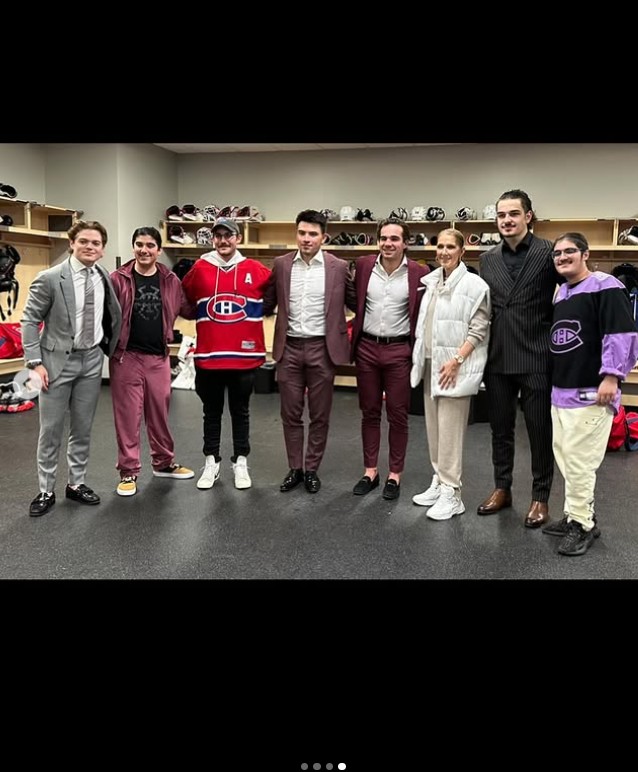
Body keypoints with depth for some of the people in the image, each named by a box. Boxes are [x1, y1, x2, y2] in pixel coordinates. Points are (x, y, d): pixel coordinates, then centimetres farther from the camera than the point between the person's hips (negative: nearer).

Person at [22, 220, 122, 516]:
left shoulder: (104, 278, 1)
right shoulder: (49, 278, -12)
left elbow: (112, 315, 17)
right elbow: (29, 321, -9)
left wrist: (109, 347, 12)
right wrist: (35, 361, -14)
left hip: (92, 360, 4)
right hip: (58, 360, -4)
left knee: (82, 428, 12)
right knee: (50, 430, 5)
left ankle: (76, 484, 26)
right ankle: (46, 491, 18)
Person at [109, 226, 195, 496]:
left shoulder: (171, 281, 6)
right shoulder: (118, 279, -3)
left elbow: (187, 310, 15)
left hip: (159, 357, 3)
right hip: (126, 356, -3)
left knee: (160, 412, 14)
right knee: (128, 415, 2)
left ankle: (164, 462, 30)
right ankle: (129, 471, 13)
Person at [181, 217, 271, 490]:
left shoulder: (255, 270, -1)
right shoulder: (199, 269, 1)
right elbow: (185, 299, 13)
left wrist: (258, 313, 6)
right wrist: (203, 316, 8)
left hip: (244, 355, 0)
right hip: (208, 355, 1)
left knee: (240, 411, 11)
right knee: (212, 412, 12)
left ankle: (240, 462, 23)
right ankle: (211, 462, 24)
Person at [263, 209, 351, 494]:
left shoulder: (338, 267, -3)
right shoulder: (281, 264, 3)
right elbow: (268, 304, 10)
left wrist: (346, 336, 0)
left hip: (322, 348, -1)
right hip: (289, 347, 2)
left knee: (319, 415, 7)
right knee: (290, 414, 9)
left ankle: (312, 469, 22)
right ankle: (295, 468, 23)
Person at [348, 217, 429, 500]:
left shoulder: (419, 273, -5)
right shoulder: (364, 265, 2)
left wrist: (418, 348, -8)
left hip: (399, 351, -2)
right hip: (367, 348, 3)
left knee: (397, 414, 7)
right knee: (369, 412, 12)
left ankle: (395, 474, 20)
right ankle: (370, 471, 24)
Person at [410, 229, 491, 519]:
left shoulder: (474, 285, -8)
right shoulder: (431, 281, 12)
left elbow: (478, 330, -11)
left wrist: (456, 360, -18)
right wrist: (421, 358, 13)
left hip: (454, 366, -7)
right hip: (430, 363, 7)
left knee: (450, 430, -5)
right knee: (433, 427, 13)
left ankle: (451, 493, 3)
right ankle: (439, 481, 25)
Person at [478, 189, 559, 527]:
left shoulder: (549, 253, -6)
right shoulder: (488, 258, 8)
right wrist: (483, 352, 10)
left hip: (536, 358, -4)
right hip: (498, 358, 4)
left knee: (540, 431, 6)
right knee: (500, 428, 14)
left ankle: (540, 497, 20)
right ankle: (502, 488, 30)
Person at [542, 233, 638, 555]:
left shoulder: (604, 286, -10)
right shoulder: (560, 293, 16)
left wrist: (610, 376, -20)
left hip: (590, 392, -9)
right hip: (560, 390, 9)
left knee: (578, 460, -5)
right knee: (565, 457, 13)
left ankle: (581, 524, 8)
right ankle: (579, 516, 26)